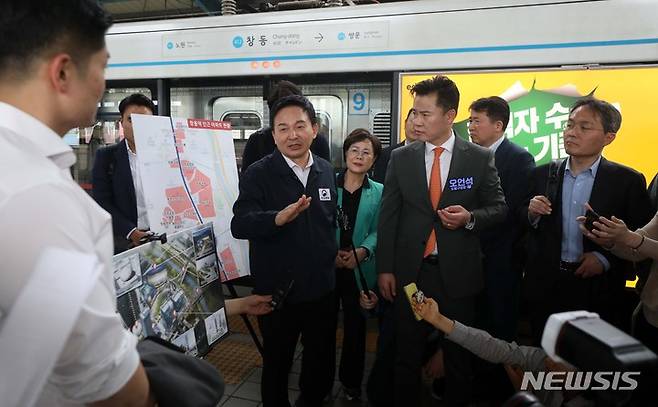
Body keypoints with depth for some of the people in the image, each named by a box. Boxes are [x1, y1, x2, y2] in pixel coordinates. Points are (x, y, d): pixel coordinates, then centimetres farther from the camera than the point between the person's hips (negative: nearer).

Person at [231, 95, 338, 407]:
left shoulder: (327, 171, 2)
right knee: (276, 366, 18)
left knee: (322, 365, 22)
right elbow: (239, 225, -25)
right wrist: (278, 217, -42)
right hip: (277, 292, -4)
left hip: (323, 289, 4)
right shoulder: (257, 174, -12)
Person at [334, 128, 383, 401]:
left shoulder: (379, 192, 2)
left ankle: (351, 383, 30)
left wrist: (362, 251, -19)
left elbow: (377, 231, -2)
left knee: (355, 326, 12)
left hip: (360, 269, 1)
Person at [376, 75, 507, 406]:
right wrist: (384, 268, -1)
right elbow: (388, 216, 1)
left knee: (458, 354, 15)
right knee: (407, 353, 14)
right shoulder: (400, 158, 1)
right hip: (410, 270, 1)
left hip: (458, 273, -1)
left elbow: (499, 208, 4)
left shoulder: (479, 158, -2)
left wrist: (471, 217, -17)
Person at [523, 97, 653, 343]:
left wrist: (605, 259, -15)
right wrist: (532, 213, -14)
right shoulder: (542, 175, 2)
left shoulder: (627, 181, -3)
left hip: (597, 289, -1)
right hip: (545, 286, 2)